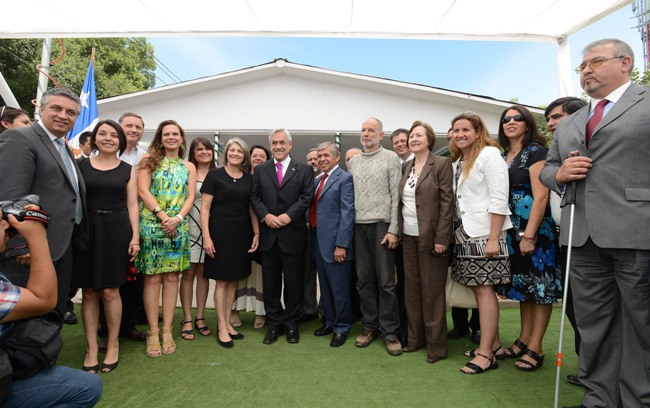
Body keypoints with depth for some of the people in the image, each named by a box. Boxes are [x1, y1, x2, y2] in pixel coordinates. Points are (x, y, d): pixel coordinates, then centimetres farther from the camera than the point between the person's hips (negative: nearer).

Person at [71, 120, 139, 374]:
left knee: (109, 291, 2)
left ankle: (113, 345, 17)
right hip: (86, 230, 1)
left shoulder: (127, 169, 7)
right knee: (89, 292, 5)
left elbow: (132, 205, 4)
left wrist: (135, 237, -2)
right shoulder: (81, 165, 8)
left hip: (116, 231, -1)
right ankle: (91, 348, 16)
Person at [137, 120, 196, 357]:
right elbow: (143, 191, -4)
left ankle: (167, 331, 11)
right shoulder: (149, 160, 6)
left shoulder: (189, 167, 13)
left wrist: (177, 218, -12)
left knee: (172, 277, 4)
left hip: (178, 227, 3)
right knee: (152, 278, -1)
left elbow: (190, 197, 6)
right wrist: (163, 215, -14)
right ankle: (153, 332, 7)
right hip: (151, 224, -2)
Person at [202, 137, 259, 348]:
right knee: (222, 281, 2)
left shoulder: (249, 179, 8)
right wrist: (206, 236, -12)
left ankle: (228, 323, 23)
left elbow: (252, 208, 11)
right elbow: (205, 208, -5)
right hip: (221, 232, -4)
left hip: (241, 234, 4)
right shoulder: (214, 175, -2)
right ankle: (222, 328, 12)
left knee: (234, 280, 11)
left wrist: (256, 233, 2)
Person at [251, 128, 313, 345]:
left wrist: (288, 216, -16)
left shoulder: (304, 169, 3)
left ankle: (291, 323, 22)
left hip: (293, 234, -2)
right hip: (268, 234, 2)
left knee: (294, 282, 7)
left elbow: (307, 197, -5)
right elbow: (255, 197, 5)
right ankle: (274, 323, 22)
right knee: (270, 282, 9)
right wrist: (265, 216, -11)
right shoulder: (260, 169, 11)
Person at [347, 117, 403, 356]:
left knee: (386, 281, 0)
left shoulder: (390, 158, 1)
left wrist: (393, 230, -11)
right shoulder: (353, 162, 14)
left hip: (381, 225, -4)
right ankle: (369, 326, 21)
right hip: (358, 226, 4)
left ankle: (390, 332, 10)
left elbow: (396, 196, -4)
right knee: (364, 280, 9)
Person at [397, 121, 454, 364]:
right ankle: (415, 338, 26)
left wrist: (441, 238, -16)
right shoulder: (407, 166, 12)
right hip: (408, 238, 6)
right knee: (412, 289, 12)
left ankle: (436, 345, 15)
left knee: (432, 291, 2)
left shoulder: (441, 164, -5)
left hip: (430, 238, -6)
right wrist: (398, 231, 6)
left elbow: (447, 202, -11)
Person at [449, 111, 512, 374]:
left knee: (484, 289, -4)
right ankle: (494, 345, 23)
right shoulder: (458, 162, 16)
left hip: (485, 234, -8)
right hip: (465, 235, 8)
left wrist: (494, 238, -18)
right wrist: (455, 233, 8)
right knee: (477, 289, 11)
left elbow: (499, 200, -14)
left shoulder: (489, 155, -7)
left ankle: (486, 353, 5)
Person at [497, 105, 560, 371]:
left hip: (535, 229, -7)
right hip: (512, 230, 7)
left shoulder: (536, 151, -7)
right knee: (522, 284, 14)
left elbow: (540, 197, -15)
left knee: (539, 286, 0)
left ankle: (535, 347, 9)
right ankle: (524, 338, 25)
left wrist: (529, 235, -20)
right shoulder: (502, 157, 13)